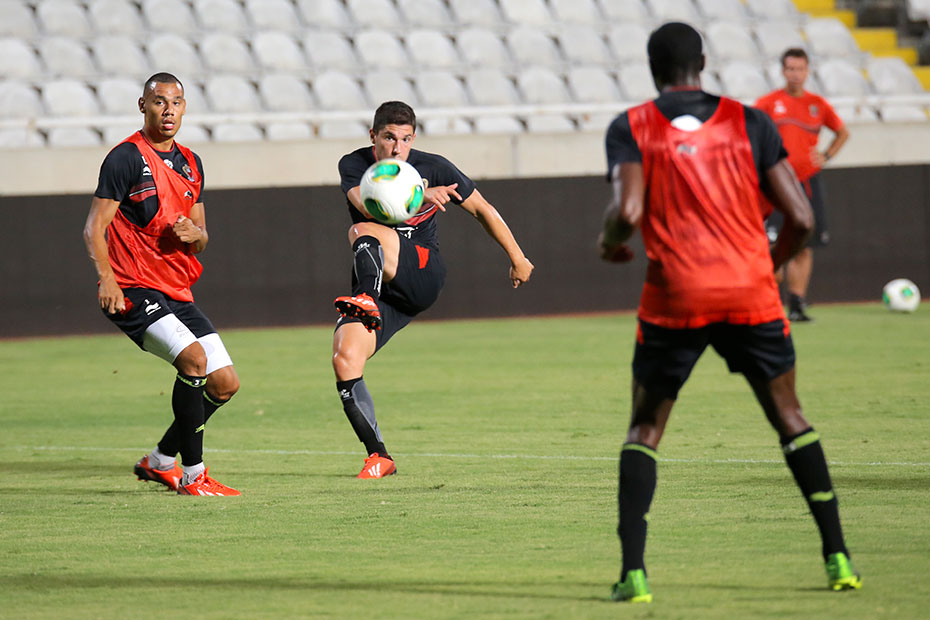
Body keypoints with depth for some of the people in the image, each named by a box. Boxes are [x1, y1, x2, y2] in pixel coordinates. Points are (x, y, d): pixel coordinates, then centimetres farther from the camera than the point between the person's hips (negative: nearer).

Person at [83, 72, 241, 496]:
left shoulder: (190, 164, 15)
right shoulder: (126, 158, -7)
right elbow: (94, 228, -10)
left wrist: (193, 234, -3)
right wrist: (107, 278, -25)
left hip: (177, 293, 8)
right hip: (133, 291, -8)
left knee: (225, 383, 1)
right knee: (194, 358, -26)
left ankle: (160, 461, 19)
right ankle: (192, 474, -16)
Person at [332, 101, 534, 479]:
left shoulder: (434, 168, -1)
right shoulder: (353, 165, 0)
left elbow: (482, 209, 12)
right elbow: (367, 203, -22)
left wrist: (517, 258, 14)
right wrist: (420, 195, -37)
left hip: (423, 276, -3)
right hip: (381, 290, 3)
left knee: (363, 232, -30)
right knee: (344, 361, -17)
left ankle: (365, 300, -59)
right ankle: (378, 457, -5)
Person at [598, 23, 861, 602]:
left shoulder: (631, 129, 2)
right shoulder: (749, 122, 6)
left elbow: (627, 212, -12)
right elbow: (800, 218, 1)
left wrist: (609, 242, 11)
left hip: (674, 298, -1)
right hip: (750, 293, 1)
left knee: (644, 429, 10)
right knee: (790, 418, 16)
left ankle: (633, 571, -3)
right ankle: (838, 557, 12)